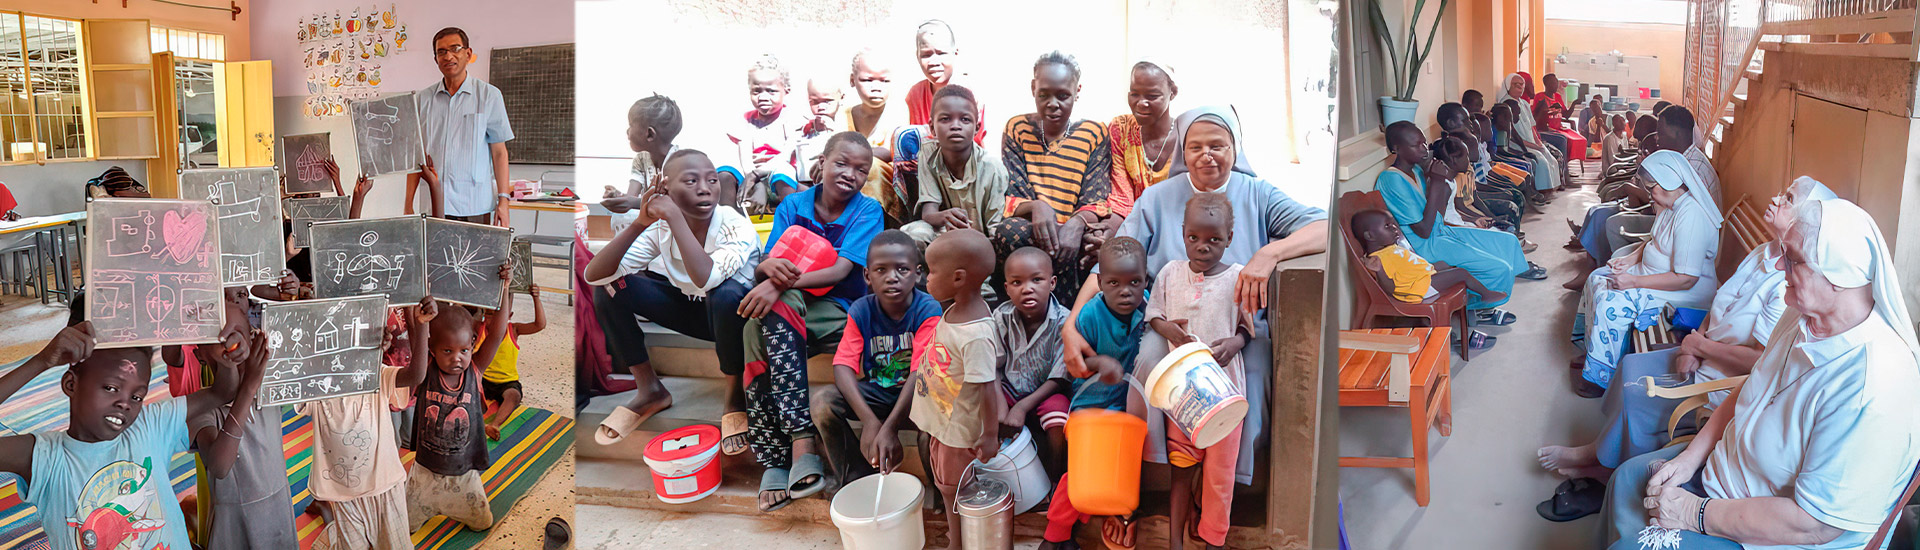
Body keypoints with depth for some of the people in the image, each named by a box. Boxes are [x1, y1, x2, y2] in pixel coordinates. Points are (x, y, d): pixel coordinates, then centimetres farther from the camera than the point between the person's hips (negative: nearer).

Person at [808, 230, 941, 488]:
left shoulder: (928, 310, -17)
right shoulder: (861, 311, -7)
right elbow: (844, 365, -16)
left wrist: (889, 428, -32)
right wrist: (869, 420, -31)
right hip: (876, 392, 3)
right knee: (823, 400, -22)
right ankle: (857, 481, -6)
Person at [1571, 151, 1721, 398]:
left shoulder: (1691, 217, -29)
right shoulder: (1670, 205, 2)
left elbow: (1686, 279, -31)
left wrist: (1634, 281, -27)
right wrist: (1631, 258, 3)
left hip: (1685, 294, -11)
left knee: (1611, 302, -24)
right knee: (1597, 278, 9)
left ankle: (1603, 376, -10)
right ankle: (1592, 350, 19)